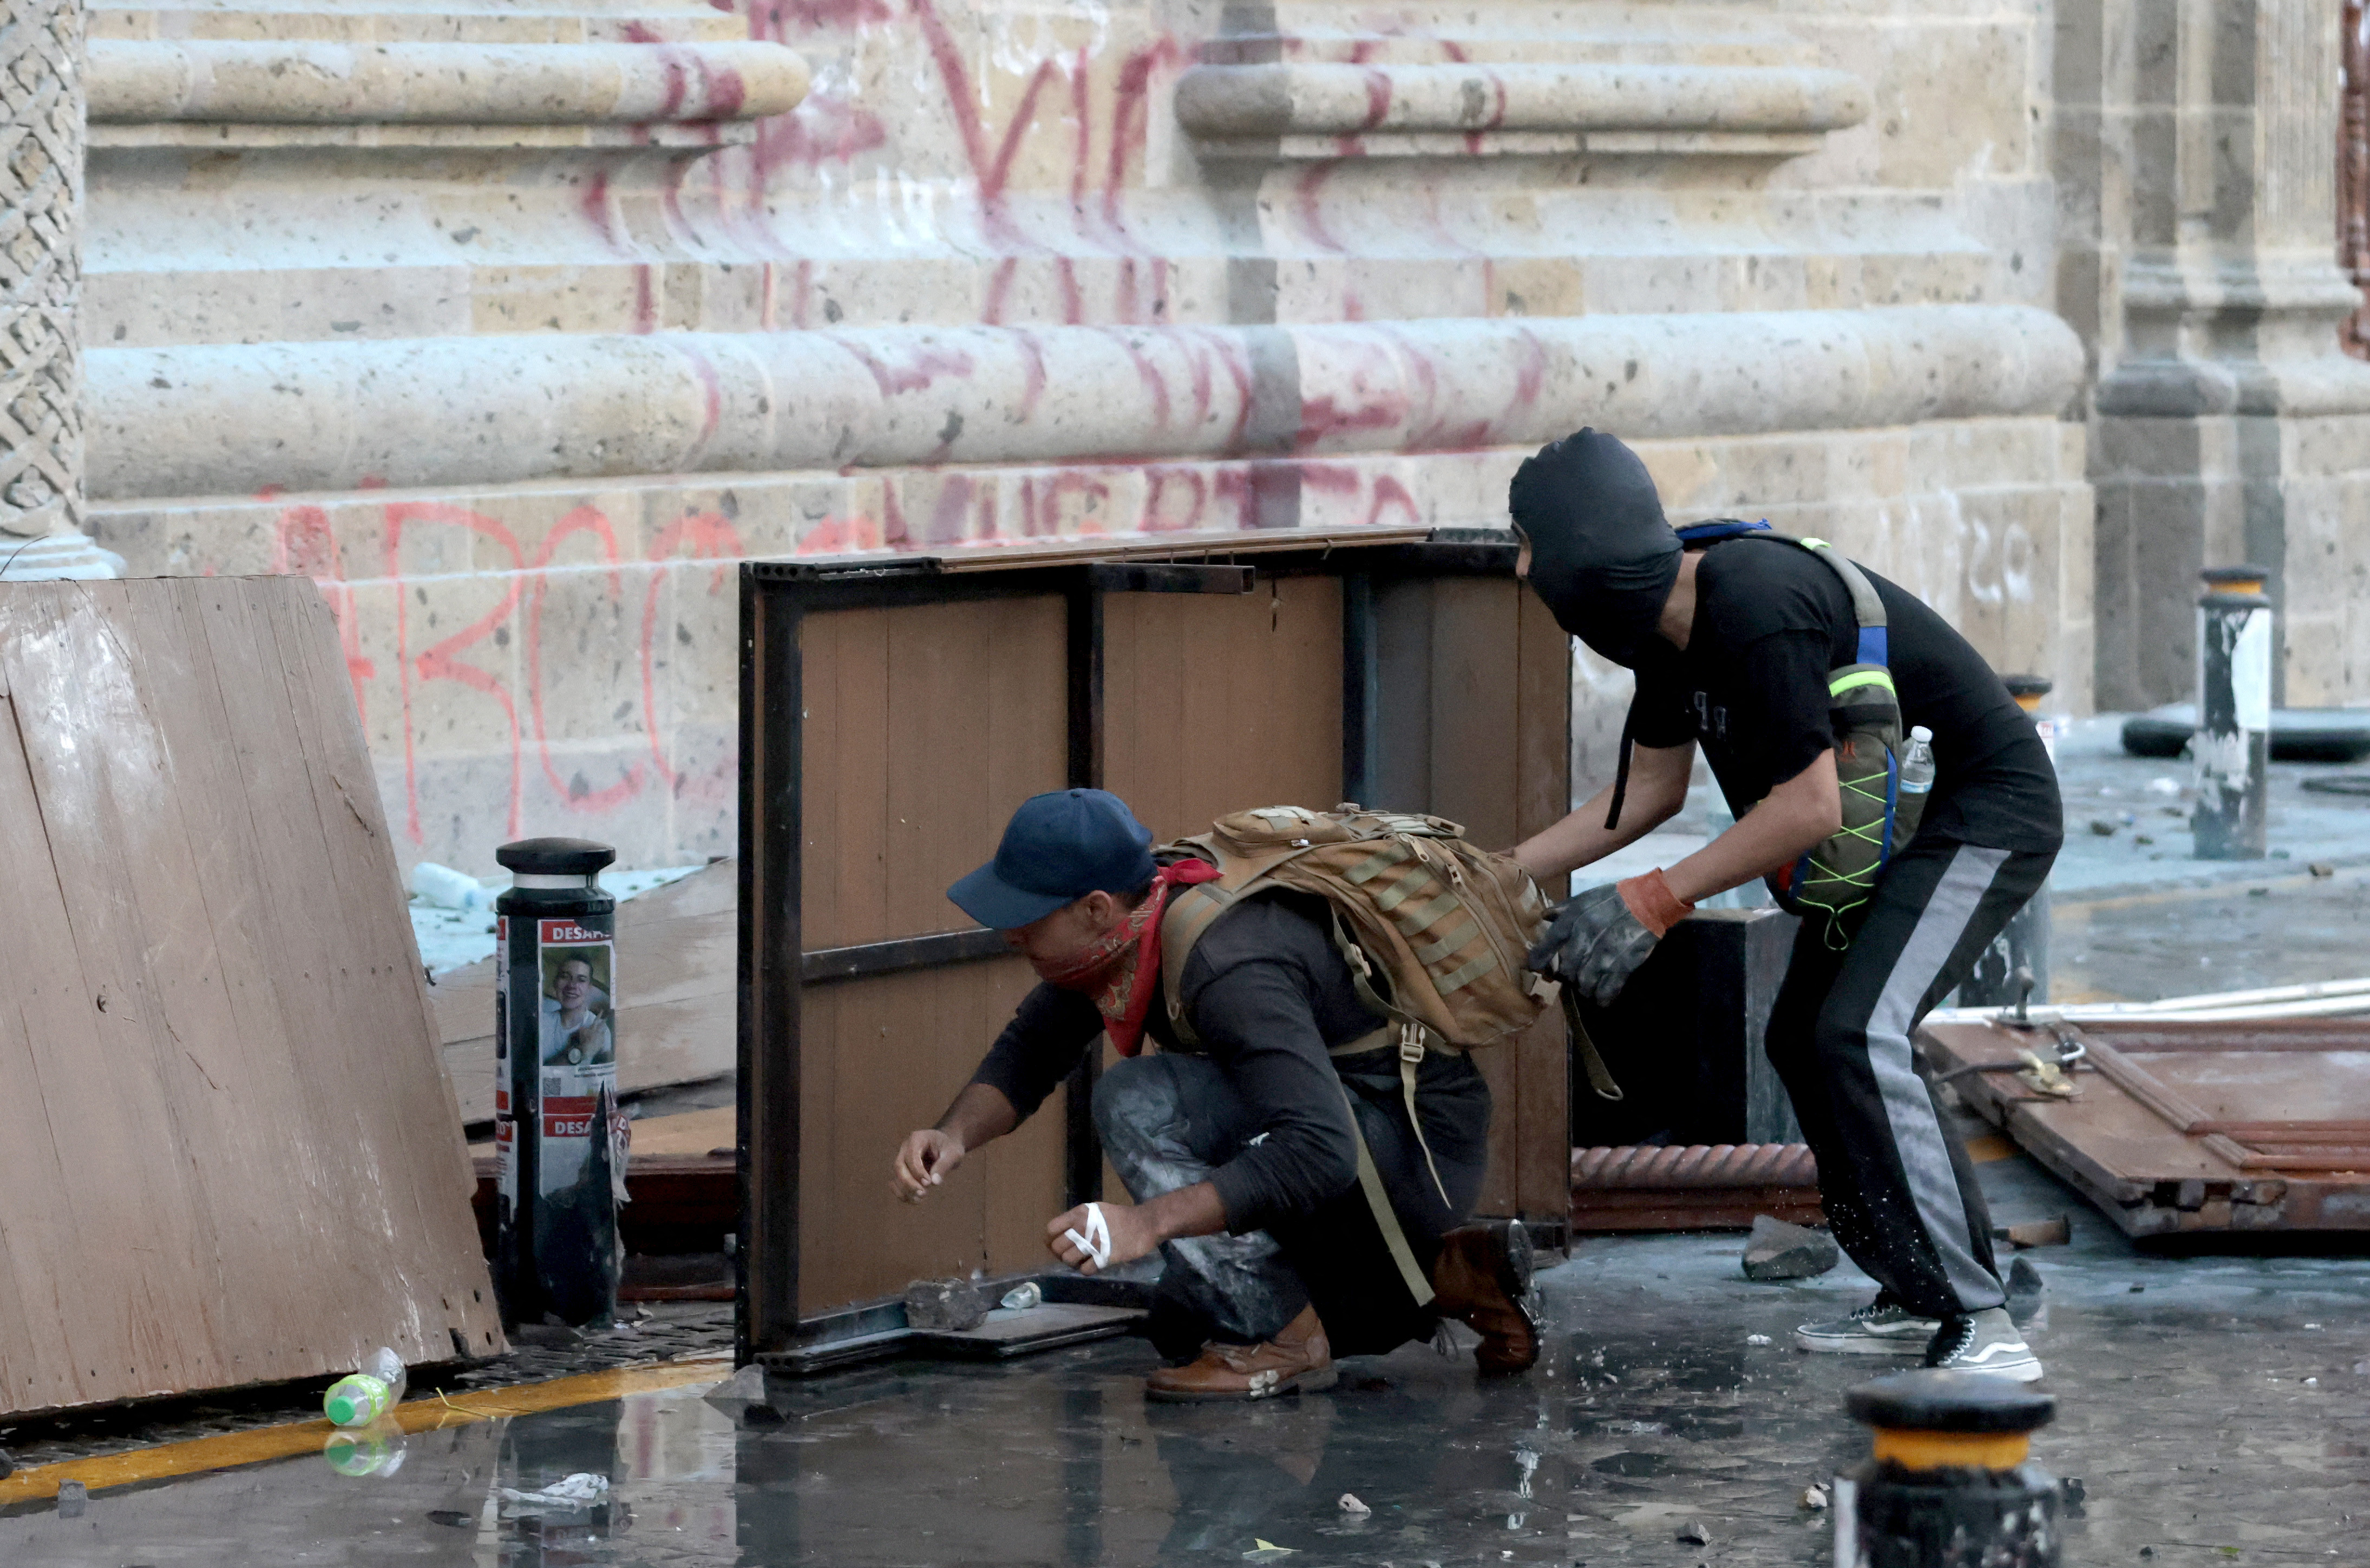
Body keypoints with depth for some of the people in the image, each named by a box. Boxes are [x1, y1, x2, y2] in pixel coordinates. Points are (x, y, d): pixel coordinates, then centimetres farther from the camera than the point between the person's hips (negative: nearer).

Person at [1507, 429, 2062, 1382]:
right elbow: (1648, 792, 15)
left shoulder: (1755, 610, -30)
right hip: (1897, 824, 11)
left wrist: (1651, 903, -24)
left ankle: (1982, 1327, -24)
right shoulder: (1667, 625, 2)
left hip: (1988, 812, -11)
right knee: (1804, 1036, 13)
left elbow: (1808, 810, -29)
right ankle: (1915, 1302, 20)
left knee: (1859, 1035, -23)